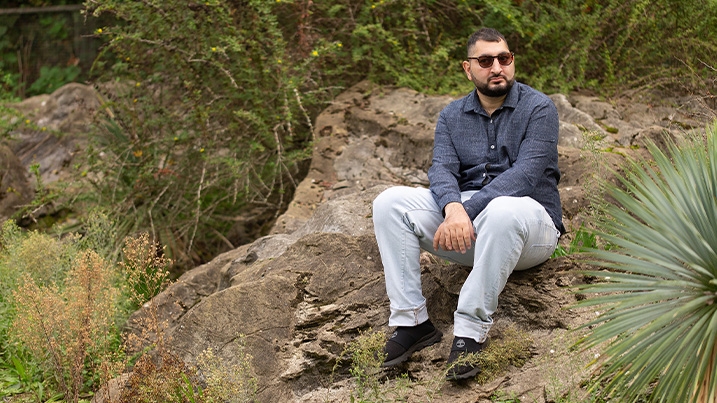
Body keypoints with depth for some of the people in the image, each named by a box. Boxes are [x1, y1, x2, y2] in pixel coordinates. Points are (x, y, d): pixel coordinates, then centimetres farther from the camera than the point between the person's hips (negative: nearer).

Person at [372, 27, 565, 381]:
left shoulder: (538, 109, -4)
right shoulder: (452, 116, 10)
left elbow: (527, 173, -18)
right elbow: (441, 169, -5)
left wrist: (469, 211, -29)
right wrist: (453, 208, -28)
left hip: (531, 226, -5)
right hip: (465, 215, 5)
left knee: (503, 211, -40)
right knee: (390, 202, -15)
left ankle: (471, 331, -33)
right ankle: (411, 321, -19)